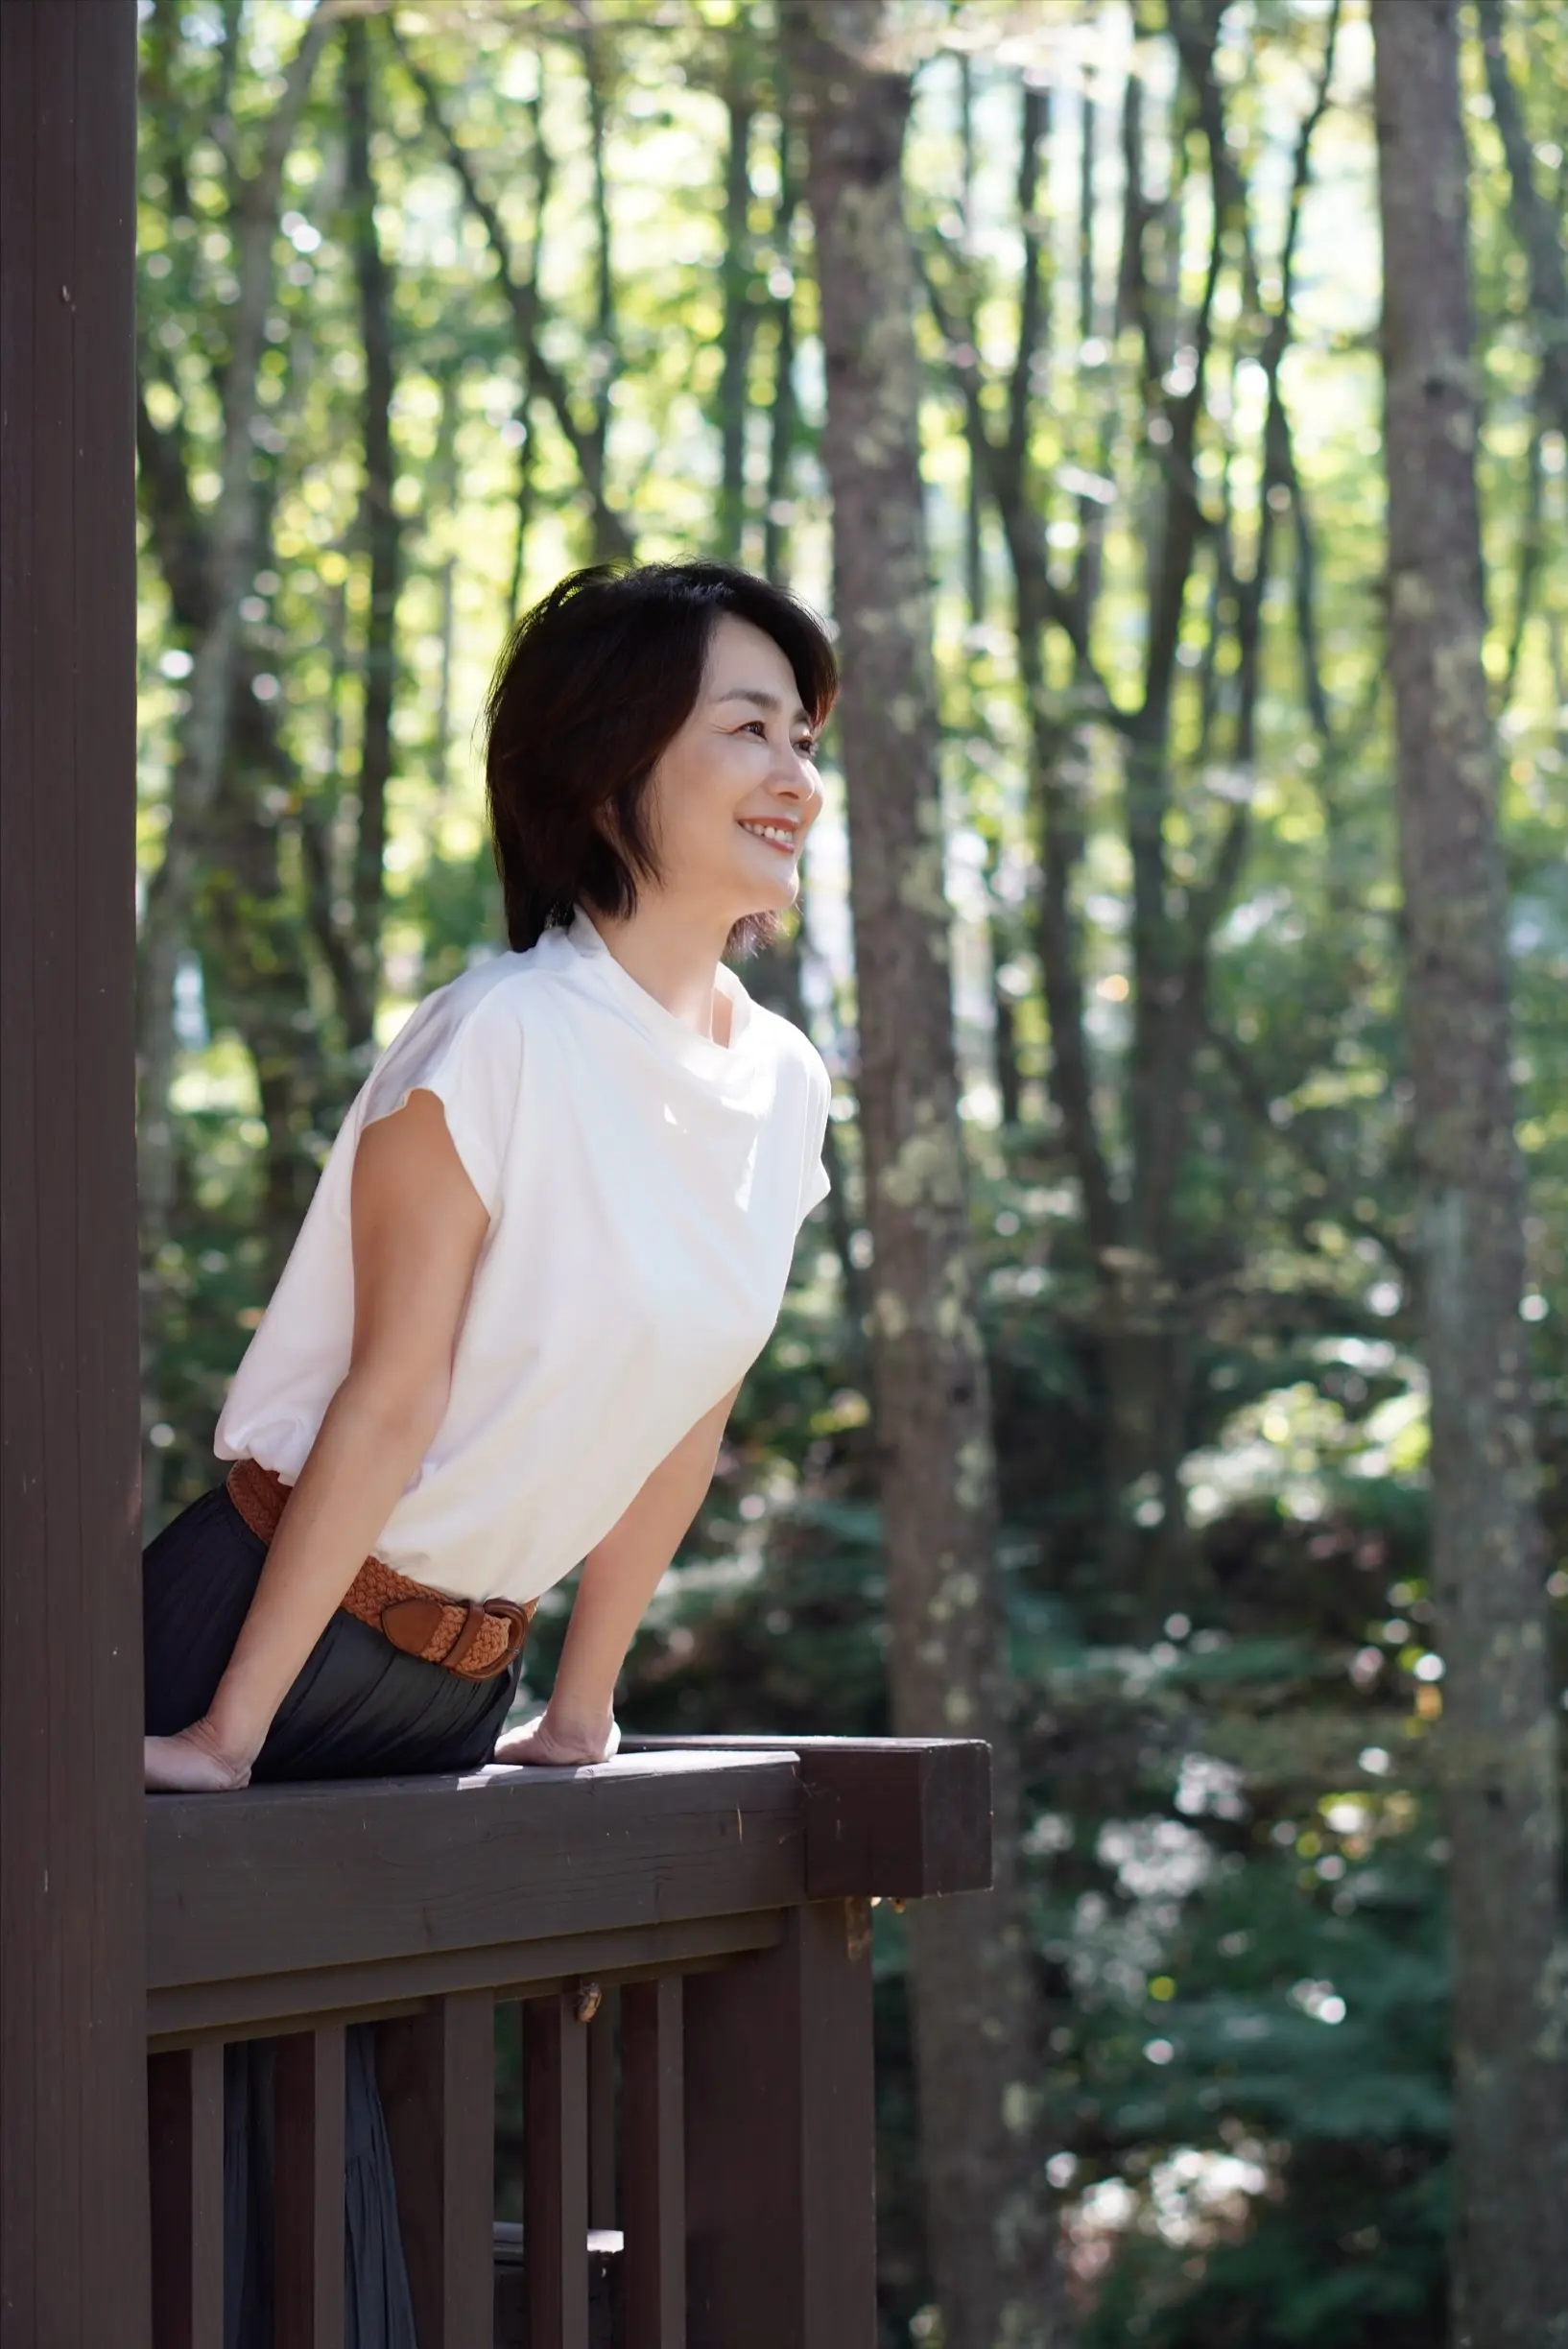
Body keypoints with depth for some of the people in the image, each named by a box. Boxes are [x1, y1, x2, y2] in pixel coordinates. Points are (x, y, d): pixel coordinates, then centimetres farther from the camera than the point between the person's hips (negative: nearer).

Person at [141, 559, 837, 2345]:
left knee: (368, 2159, 10)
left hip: (459, 1683, 7)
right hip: (260, 1628, -6)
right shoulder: (502, 1043, -18)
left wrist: (579, 1710, 17)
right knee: (228, 2151, -5)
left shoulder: (779, 1087, 3)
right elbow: (389, 1398, -19)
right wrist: (228, 1732, -16)